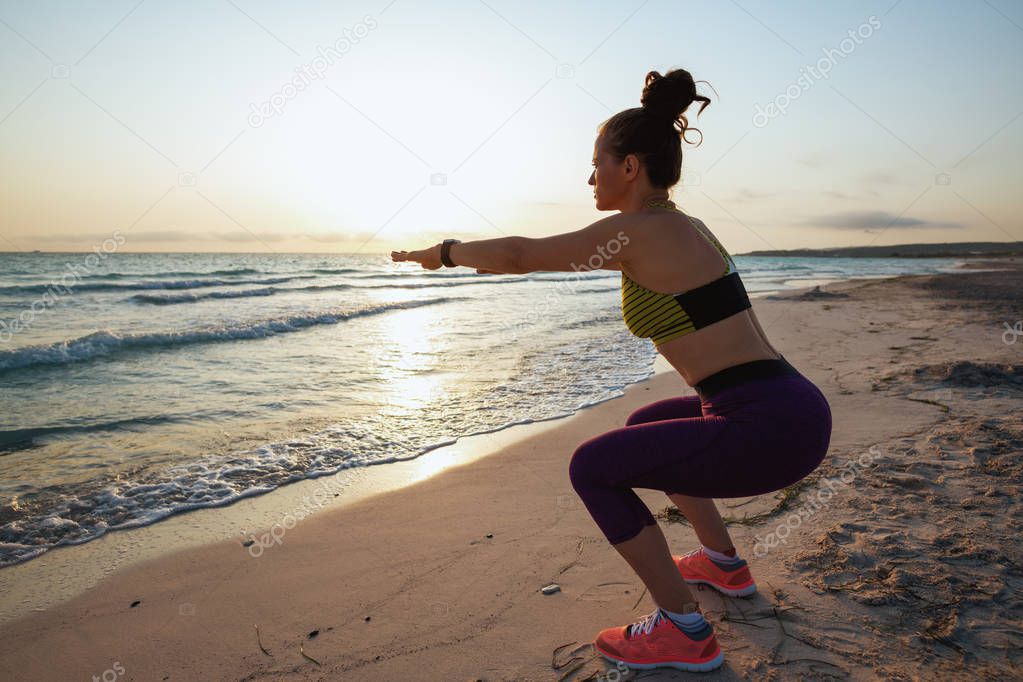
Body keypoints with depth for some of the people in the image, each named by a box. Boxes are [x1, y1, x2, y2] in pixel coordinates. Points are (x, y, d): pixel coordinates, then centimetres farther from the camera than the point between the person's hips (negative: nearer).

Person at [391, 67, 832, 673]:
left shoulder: (638, 231, -13)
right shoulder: (682, 225, 14)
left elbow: (520, 254, -3)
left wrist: (444, 252, 14)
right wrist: (475, 254, 35)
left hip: (771, 430, -10)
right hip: (794, 409, 10)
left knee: (593, 468, 0)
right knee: (645, 428, 29)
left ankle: (686, 632, 8)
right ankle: (725, 565, 38)